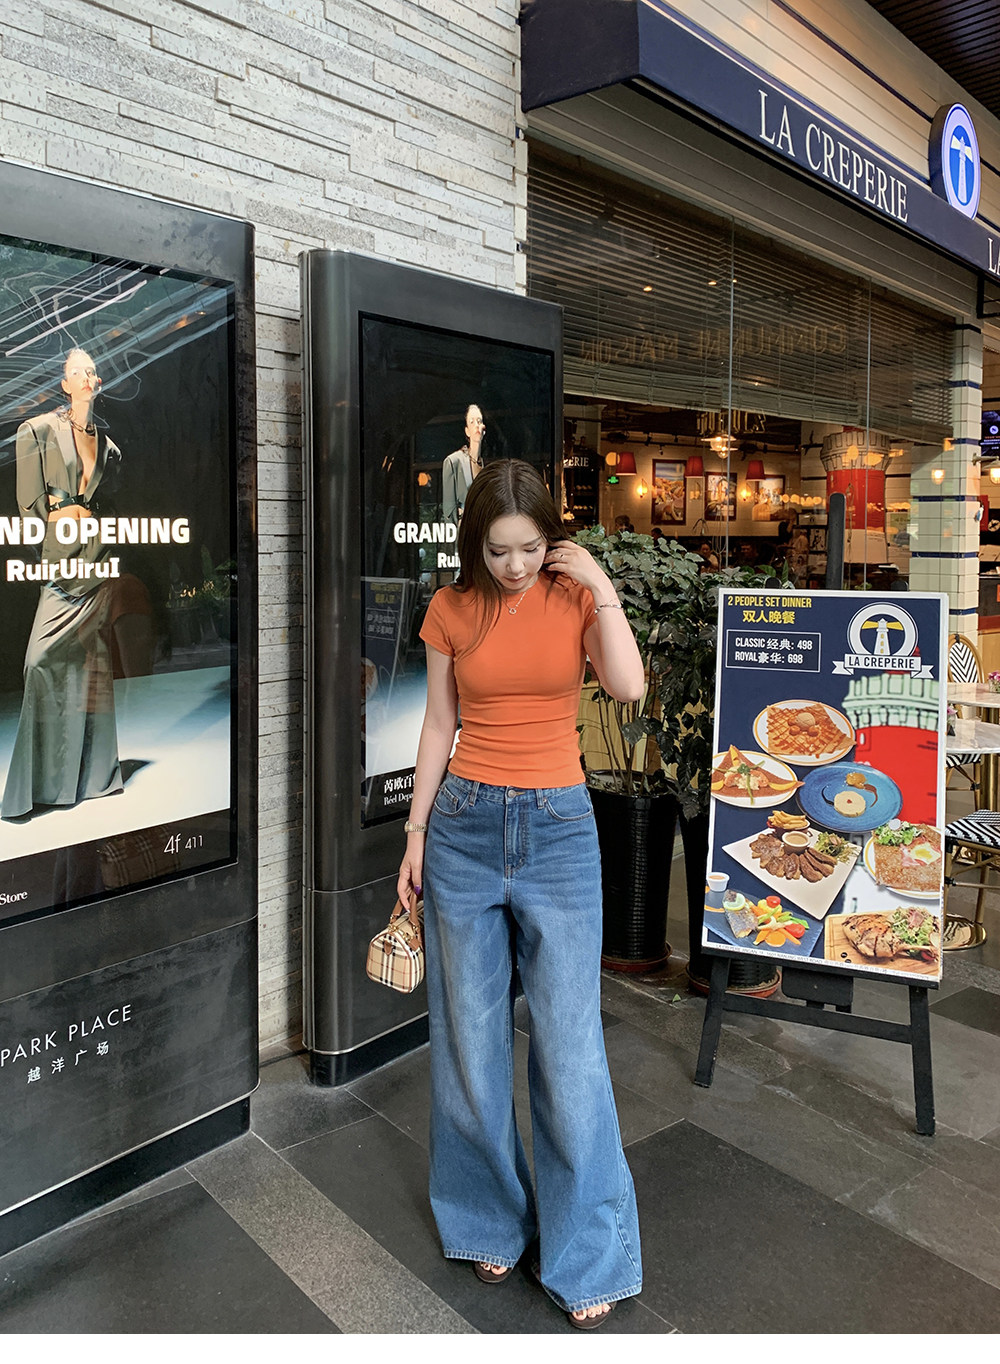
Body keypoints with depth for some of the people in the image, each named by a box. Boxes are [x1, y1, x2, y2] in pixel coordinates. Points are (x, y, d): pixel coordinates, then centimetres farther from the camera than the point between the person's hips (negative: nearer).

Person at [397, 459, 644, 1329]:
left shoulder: (577, 597, -1)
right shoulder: (452, 609, 1)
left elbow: (629, 687, -17)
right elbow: (438, 727, 6)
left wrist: (602, 588, -16)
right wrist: (416, 833, 5)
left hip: (559, 828, -1)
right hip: (465, 825, 2)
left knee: (570, 1044, 1)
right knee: (470, 1036, 11)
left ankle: (586, 1256, 20)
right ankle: (490, 1220, 34)